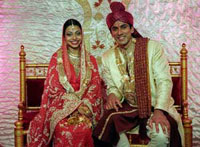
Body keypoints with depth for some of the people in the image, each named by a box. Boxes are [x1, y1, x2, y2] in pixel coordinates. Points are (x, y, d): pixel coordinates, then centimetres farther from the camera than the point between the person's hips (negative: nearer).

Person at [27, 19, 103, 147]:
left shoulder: (90, 60, 13)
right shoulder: (57, 58, 5)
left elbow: (95, 87, 6)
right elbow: (54, 88, -2)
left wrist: (85, 105, -13)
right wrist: (75, 104, -13)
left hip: (85, 106, 2)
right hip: (61, 106, -1)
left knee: (84, 128, -31)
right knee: (65, 129, -33)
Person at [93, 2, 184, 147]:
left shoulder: (152, 47, -5)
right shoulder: (107, 57, 6)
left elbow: (164, 81, -9)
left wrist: (159, 111, -23)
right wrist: (112, 94, -11)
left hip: (155, 107, -2)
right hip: (127, 108, 2)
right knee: (110, 125, -28)